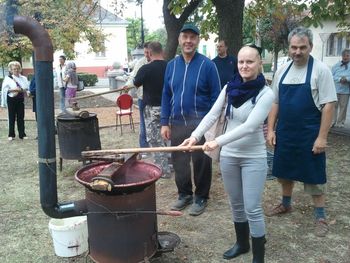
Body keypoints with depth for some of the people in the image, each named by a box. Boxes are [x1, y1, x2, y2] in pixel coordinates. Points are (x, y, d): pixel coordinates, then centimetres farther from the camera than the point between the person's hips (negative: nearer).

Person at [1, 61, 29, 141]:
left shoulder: (23, 78, 8)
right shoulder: (8, 78, 0)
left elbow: (27, 89, 7)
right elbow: (4, 89, -7)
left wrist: (22, 90, -12)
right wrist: (13, 90, -18)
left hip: (20, 99, 2)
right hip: (11, 99, -2)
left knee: (21, 117, 4)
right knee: (12, 117, 3)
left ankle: (22, 134, 11)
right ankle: (11, 135, 12)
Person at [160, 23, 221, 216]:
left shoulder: (207, 65, -6)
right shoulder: (172, 65, 7)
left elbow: (215, 97, -6)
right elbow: (166, 96, 10)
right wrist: (165, 123, 5)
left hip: (200, 124, -4)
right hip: (177, 123, 4)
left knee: (201, 163, 6)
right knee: (179, 162, 13)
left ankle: (201, 198, 23)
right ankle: (184, 194, 31)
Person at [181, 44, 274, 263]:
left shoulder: (266, 94, -15)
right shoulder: (229, 88, 0)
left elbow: (249, 126, -24)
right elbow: (212, 115, -4)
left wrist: (218, 141, -31)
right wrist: (196, 136, -19)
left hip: (254, 158, -5)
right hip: (229, 155, 5)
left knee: (252, 208, -1)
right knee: (236, 204, 18)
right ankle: (242, 243, 38)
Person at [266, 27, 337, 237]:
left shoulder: (321, 70, -10)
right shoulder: (283, 70, 5)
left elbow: (329, 105, -13)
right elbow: (274, 102, 9)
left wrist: (322, 137, -16)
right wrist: (271, 129, 4)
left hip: (310, 136, -5)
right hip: (285, 134, 5)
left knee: (314, 176, 5)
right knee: (285, 171, 18)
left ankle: (321, 216, 21)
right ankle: (286, 204, 38)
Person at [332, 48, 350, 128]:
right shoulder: (336, 65, 9)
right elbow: (332, 76, 2)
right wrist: (340, 79, -14)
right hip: (335, 89, 1)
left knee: (343, 106, 3)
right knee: (334, 105, 1)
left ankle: (340, 122, 11)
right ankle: (333, 121, 7)